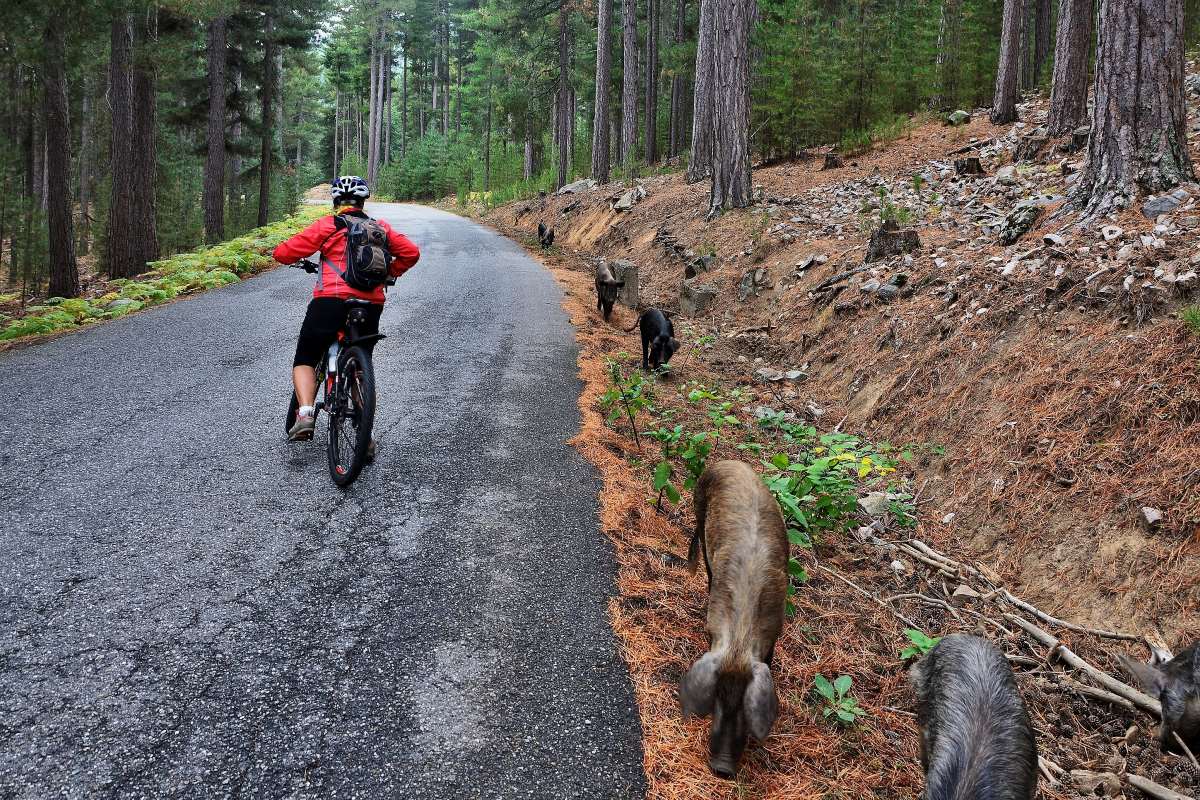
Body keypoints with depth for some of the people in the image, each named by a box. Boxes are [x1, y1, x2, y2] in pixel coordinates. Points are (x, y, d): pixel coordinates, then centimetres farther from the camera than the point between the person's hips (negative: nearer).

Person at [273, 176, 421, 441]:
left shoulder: (326, 226, 4)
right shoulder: (380, 228, 15)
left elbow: (283, 253, 1)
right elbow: (411, 253, 9)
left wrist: (297, 258, 25)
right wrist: (390, 272, 26)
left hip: (330, 302, -3)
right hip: (371, 307, 3)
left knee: (305, 360, 13)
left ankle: (306, 413, -11)